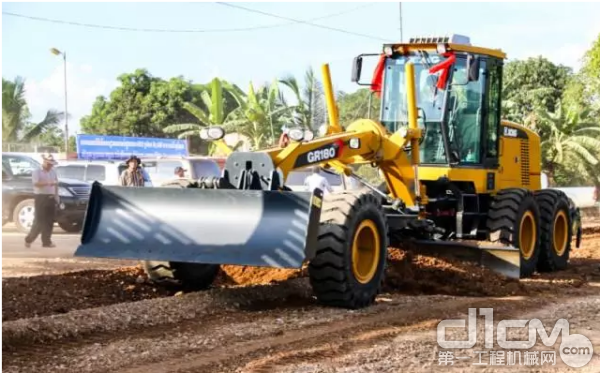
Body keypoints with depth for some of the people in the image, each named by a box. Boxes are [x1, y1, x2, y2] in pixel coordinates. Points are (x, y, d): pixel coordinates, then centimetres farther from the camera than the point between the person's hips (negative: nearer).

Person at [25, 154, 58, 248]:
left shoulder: (53, 172, 16)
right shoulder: (36, 172, -6)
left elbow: (56, 185, 21)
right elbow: (36, 184, -21)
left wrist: (56, 196, 9)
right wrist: (48, 183, -34)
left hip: (51, 198, 6)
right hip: (41, 197, -6)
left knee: (49, 221, 3)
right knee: (39, 221, -8)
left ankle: (46, 242, 7)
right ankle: (28, 240, 4)